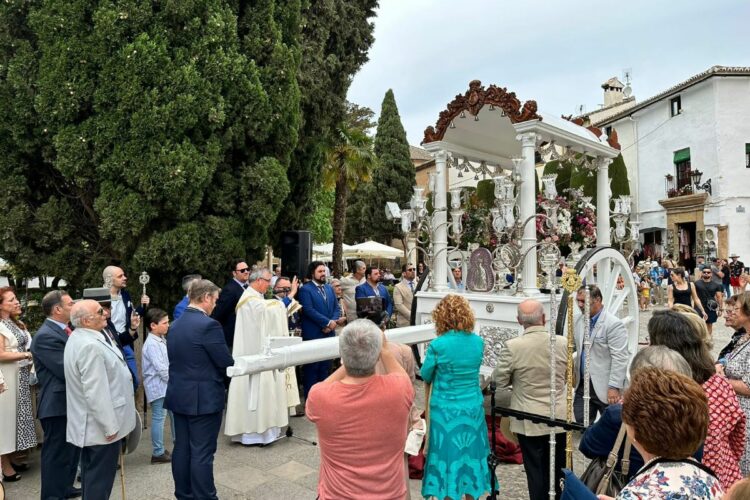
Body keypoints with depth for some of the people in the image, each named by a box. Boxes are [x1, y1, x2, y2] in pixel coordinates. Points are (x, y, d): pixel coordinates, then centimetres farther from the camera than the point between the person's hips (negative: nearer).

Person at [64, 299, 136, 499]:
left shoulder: (79, 338, 8)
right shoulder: (90, 346, -26)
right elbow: (96, 392, -27)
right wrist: (110, 426, -21)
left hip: (91, 423, 10)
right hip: (100, 424, -10)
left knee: (92, 474, 21)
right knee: (100, 478, 2)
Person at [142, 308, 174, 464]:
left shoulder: (162, 339, 10)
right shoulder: (152, 344, -19)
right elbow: (161, 368, -22)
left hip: (167, 385, 9)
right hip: (158, 386, -9)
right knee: (159, 418, -1)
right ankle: (158, 453, 10)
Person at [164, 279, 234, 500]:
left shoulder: (176, 324, 7)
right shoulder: (209, 325, -20)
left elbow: (179, 358, 13)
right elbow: (226, 362, -17)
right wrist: (218, 369, 6)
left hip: (179, 395, 8)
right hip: (204, 398, -8)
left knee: (182, 448, 16)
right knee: (202, 453, 1)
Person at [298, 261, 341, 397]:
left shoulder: (329, 288, 15)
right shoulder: (305, 289, -7)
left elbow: (337, 308, 11)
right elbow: (309, 310, -16)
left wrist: (333, 322, -8)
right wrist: (328, 322, -15)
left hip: (329, 334, 6)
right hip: (313, 335, -6)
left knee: (325, 367, 12)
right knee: (312, 368, 2)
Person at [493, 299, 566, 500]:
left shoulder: (513, 346, -18)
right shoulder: (562, 343, -9)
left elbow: (499, 380, -8)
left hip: (530, 421, -3)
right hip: (559, 418, 3)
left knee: (536, 470, 11)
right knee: (558, 469, 19)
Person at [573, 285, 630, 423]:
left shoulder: (614, 324, -14)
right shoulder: (579, 320, 6)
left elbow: (620, 359, -17)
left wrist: (614, 387, -19)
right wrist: (575, 374, 8)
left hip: (605, 388, -6)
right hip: (582, 385, 6)